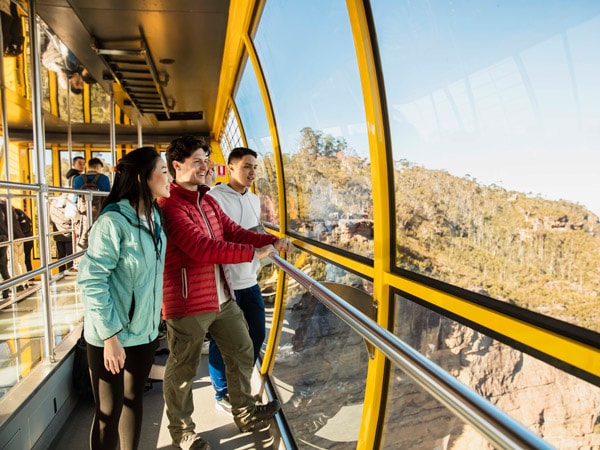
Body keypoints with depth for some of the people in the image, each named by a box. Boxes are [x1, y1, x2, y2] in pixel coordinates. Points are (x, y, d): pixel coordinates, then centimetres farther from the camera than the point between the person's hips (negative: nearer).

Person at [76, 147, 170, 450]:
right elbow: (91, 280, -21)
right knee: (110, 410, 9)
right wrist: (110, 335, -20)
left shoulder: (155, 217, 5)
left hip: (145, 331, 7)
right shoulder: (113, 221, -20)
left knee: (134, 399, 20)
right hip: (112, 335, -7)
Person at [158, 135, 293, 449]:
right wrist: (253, 252, -26)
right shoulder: (170, 205, -17)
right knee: (183, 369, 10)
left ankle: (245, 414, 41)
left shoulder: (207, 200, 11)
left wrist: (272, 241, -4)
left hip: (223, 296, 9)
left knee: (242, 352, 20)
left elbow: (234, 232, 10)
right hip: (188, 302, -9)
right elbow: (201, 247, -27)